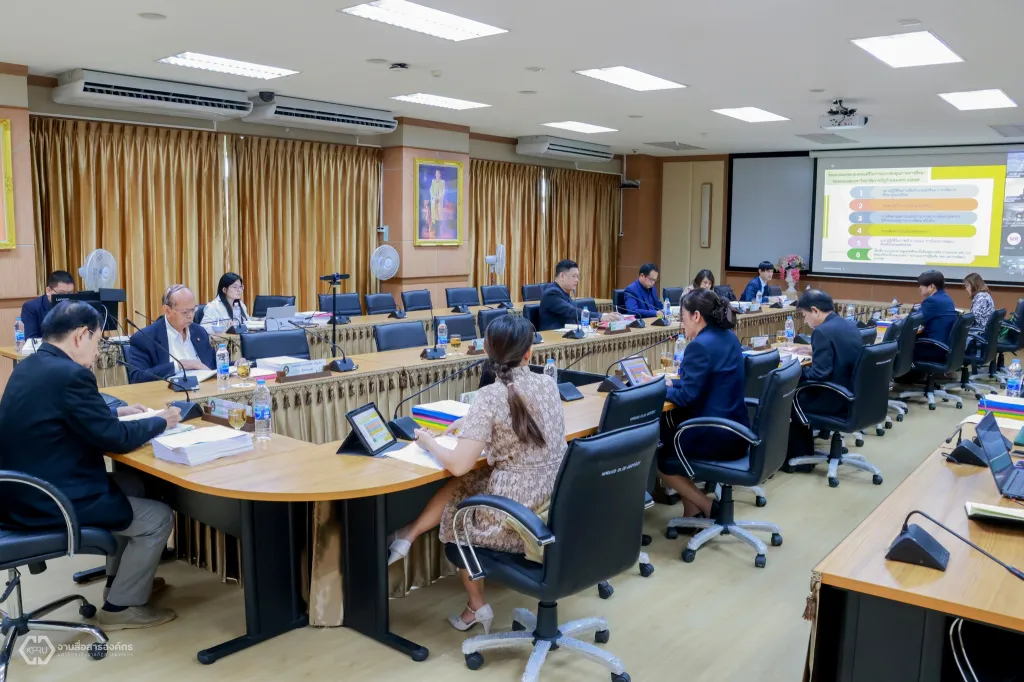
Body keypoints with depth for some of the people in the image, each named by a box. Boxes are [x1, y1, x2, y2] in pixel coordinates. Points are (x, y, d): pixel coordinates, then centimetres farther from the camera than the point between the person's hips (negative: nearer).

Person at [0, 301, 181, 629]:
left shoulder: (28, 366, 7)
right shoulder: (71, 374, -23)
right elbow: (115, 439, -17)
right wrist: (160, 421, -1)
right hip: (47, 503, -10)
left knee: (131, 485, 26)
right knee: (159, 516, 3)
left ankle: (120, 578, 37)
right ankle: (121, 606, 17)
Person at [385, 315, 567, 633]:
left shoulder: (490, 396, -17)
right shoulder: (548, 384, 2)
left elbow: (459, 465, -18)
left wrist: (429, 442, 1)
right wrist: (473, 423, 20)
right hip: (558, 505, 6)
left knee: (453, 514, 25)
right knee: (460, 486, 22)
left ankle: (476, 607, 35)